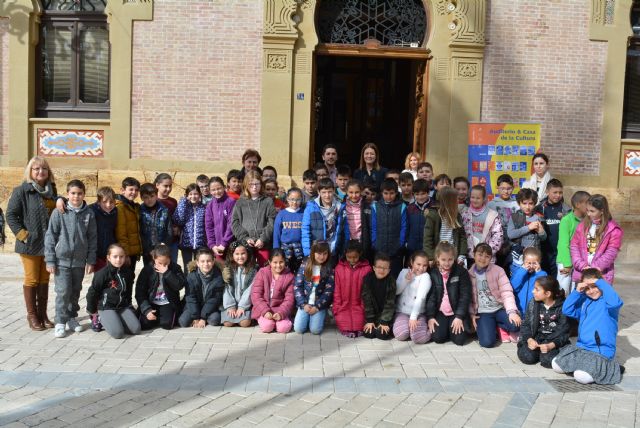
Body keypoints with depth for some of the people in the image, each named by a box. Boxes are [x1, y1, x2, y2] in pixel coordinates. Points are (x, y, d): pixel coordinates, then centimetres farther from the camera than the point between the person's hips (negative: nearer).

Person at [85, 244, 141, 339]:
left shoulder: (128, 272, 1)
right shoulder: (102, 274, -13)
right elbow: (92, 292, -4)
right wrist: (93, 311, 5)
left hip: (123, 307, 5)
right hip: (106, 308, -5)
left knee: (136, 329, -14)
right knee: (118, 333, -24)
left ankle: (114, 322, 9)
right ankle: (100, 320, 5)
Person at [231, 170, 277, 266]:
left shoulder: (268, 201, 8)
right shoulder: (240, 203, 11)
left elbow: (272, 222, 0)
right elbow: (235, 223, 4)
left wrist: (263, 239, -11)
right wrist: (245, 238, -8)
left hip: (263, 244, -1)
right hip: (245, 244, 1)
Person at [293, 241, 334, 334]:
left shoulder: (329, 269, -3)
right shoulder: (304, 266, -1)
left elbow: (329, 291, -6)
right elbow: (297, 286, -2)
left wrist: (317, 306, -13)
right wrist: (303, 304, -11)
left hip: (320, 304, -1)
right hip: (305, 303, 1)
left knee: (315, 330, -19)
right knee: (298, 329, -14)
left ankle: (320, 316, 13)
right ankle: (307, 318, 17)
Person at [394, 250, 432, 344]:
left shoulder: (425, 276, -7)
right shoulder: (404, 272, 6)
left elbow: (420, 298, -16)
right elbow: (396, 291, -1)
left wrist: (413, 317, -24)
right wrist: (406, 279, -15)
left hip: (418, 313, -2)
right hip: (402, 311, 2)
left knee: (418, 338, -26)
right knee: (401, 335, -25)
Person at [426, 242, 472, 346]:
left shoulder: (462, 272, -6)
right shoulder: (433, 274, 0)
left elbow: (465, 295, -8)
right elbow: (431, 296, -1)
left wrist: (459, 317, -15)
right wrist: (430, 317, -11)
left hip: (457, 313, -1)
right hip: (440, 312, 1)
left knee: (459, 339, -17)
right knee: (438, 337, -17)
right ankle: (445, 327, 15)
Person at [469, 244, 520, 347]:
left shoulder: (498, 270, -3)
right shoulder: (469, 274, 1)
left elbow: (506, 292, -10)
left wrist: (512, 311, -23)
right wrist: (471, 314, -8)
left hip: (500, 308, 1)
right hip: (483, 312, 0)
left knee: (516, 325, -30)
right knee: (487, 342, -24)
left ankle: (499, 325, 5)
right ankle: (493, 325, 11)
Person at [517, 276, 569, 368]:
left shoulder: (562, 307, -8)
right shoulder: (533, 304, 2)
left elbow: (563, 332, -10)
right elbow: (525, 324, 3)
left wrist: (551, 345, -26)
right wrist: (529, 340, -17)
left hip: (553, 340, -2)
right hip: (535, 337, 2)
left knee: (548, 360, -29)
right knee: (527, 357, -25)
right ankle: (536, 349, 8)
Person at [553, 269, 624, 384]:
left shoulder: (607, 301, -10)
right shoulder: (584, 301, 11)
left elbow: (615, 302, -34)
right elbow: (567, 310, 4)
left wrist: (599, 282, -26)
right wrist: (577, 292, -6)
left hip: (601, 351, -7)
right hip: (580, 347, 7)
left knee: (581, 376, -25)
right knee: (556, 365, -1)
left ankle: (612, 368, 1)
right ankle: (586, 365, 16)